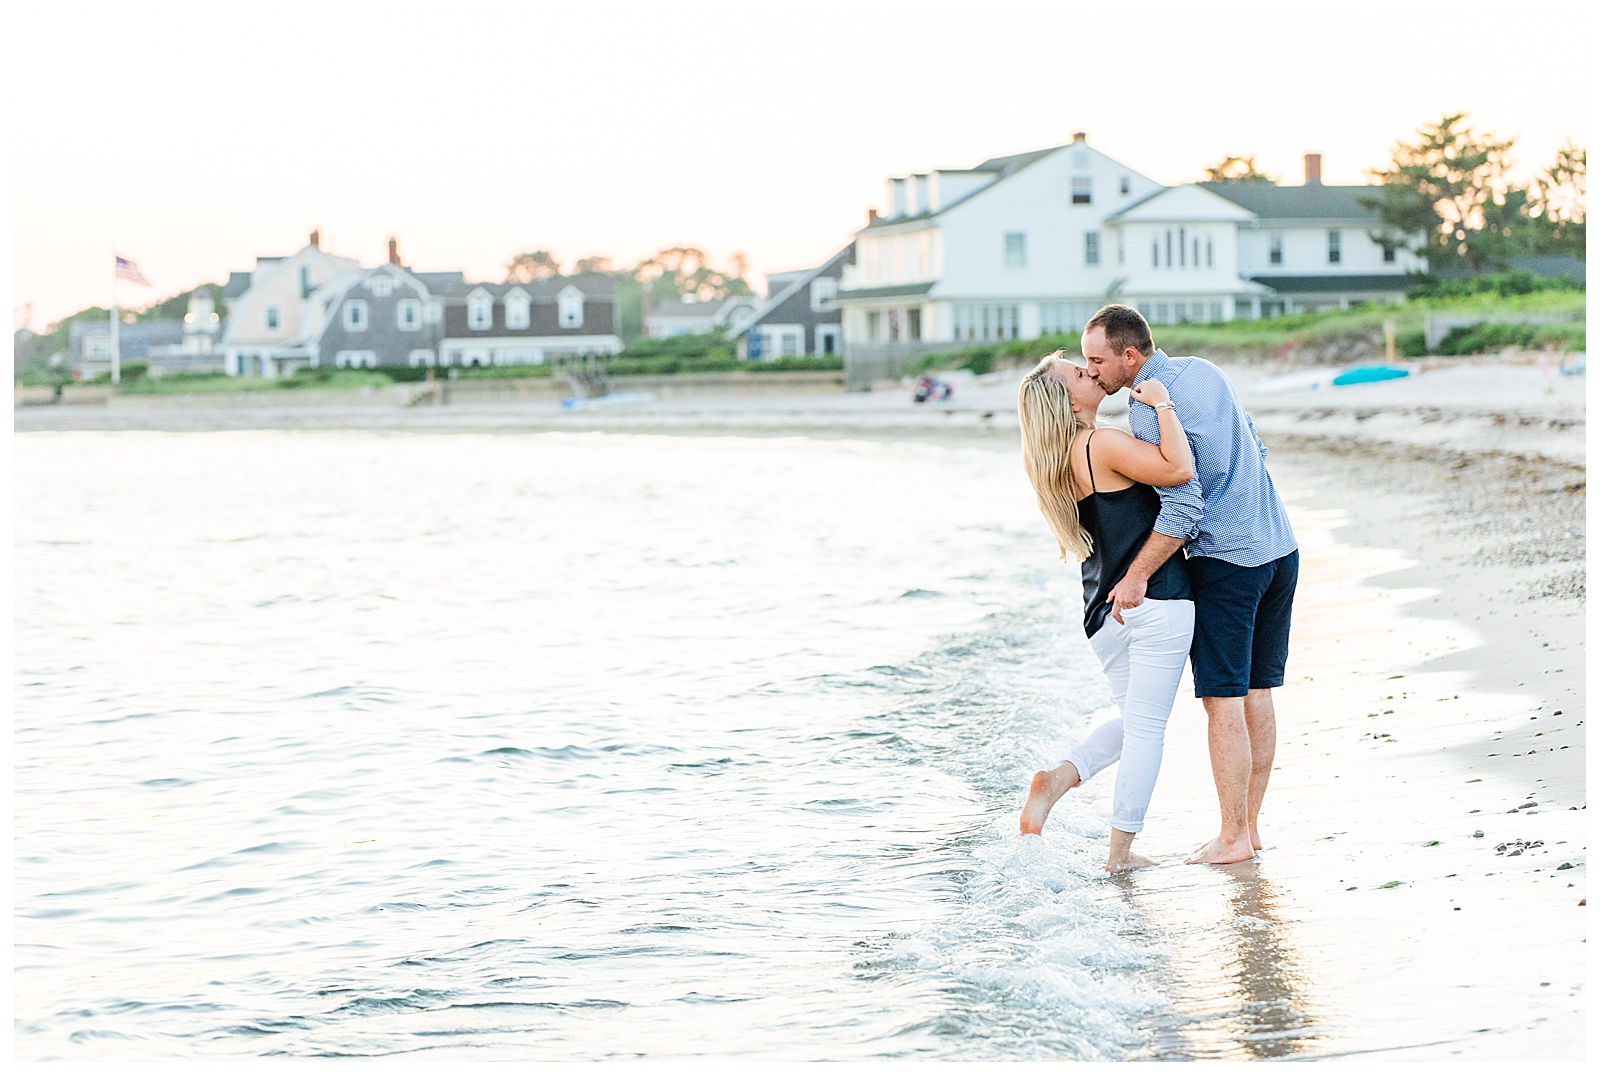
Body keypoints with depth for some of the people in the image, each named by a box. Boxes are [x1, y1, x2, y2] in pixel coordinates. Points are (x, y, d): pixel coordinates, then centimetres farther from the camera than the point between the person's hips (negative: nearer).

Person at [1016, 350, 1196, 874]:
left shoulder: (1058, 459, 11)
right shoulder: (1103, 444, -16)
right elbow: (1178, 468, -26)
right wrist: (1162, 403, -17)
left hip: (1106, 609, 8)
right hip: (1156, 601, -8)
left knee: (1132, 719, 22)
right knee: (1147, 727, 1)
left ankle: (1060, 777, 0)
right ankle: (1120, 851, 5)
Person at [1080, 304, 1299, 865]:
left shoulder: (1149, 409, -16)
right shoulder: (1203, 370, 10)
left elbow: (1184, 506, -21)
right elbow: (1255, 450, 18)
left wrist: (1136, 576, -20)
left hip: (1227, 560, -9)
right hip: (1280, 547, 9)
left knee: (1223, 701, -2)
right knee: (1257, 693, 12)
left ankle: (1233, 838, 1)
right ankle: (1250, 824, 18)